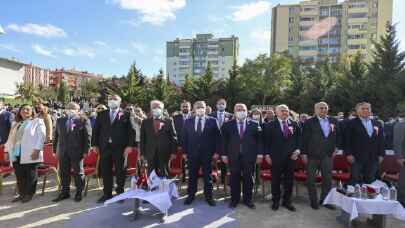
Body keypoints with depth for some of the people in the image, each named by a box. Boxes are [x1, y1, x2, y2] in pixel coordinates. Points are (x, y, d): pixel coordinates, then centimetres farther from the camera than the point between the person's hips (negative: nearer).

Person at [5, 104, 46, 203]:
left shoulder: (37, 121, 1)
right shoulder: (15, 124, 22)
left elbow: (41, 136, -9)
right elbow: (11, 138, 22)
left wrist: (37, 150, -18)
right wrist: (7, 151, 13)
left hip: (30, 154, -6)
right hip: (16, 154, 6)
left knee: (30, 175, 1)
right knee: (19, 176, 11)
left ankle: (29, 194, 13)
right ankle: (21, 194, 23)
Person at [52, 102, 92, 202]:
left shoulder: (84, 120, -1)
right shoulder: (60, 121, 14)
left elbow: (88, 136, -4)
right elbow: (56, 136, 14)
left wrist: (86, 150, -9)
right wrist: (55, 150, 7)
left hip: (77, 151, -4)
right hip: (63, 152, 4)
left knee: (78, 172, 5)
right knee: (64, 172, 10)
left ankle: (79, 193, 18)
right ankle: (65, 192, 24)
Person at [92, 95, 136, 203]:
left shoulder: (125, 115, 0)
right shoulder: (101, 114, 11)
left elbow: (131, 131, -5)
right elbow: (96, 130, 11)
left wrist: (130, 145, -12)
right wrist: (95, 144, 5)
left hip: (120, 148, -3)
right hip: (104, 147, 3)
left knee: (120, 171, 6)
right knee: (105, 171, 9)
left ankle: (120, 193, 20)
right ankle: (107, 193, 23)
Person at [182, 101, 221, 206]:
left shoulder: (212, 121, -1)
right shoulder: (188, 121, 5)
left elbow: (217, 137, -1)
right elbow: (184, 137, 5)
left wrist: (216, 151, -5)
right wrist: (185, 152, 1)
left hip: (207, 153, -1)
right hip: (192, 153, 1)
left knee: (208, 176, 10)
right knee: (192, 176, 11)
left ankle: (209, 196, 24)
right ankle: (191, 196, 26)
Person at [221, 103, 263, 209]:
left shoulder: (254, 124, 3)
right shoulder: (227, 125, 4)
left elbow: (259, 140, 4)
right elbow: (224, 141, 4)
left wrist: (260, 154, -2)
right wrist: (224, 154, -1)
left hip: (249, 156, 0)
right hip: (233, 157, 0)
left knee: (248, 178, 9)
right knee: (234, 179, 8)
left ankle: (248, 199, 26)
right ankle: (234, 199, 23)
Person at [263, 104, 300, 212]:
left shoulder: (294, 125, 8)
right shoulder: (269, 125, -1)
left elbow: (299, 139, 10)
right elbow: (266, 141, -1)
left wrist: (297, 150, -3)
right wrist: (267, 154, -6)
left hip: (291, 157, 3)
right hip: (276, 157, -2)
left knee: (289, 180, 10)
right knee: (276, 180, 8)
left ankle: (287, 201, 27)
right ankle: (276, 201, 24)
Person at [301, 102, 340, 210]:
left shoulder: (333, 121, 6)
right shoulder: (309, 122, -6)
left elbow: (337, 135, 17)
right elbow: (304, 139, -5)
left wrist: (335, 147, 7)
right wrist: (304, 153, -8)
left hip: (327, 154, 3)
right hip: (312, 155, -3)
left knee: (327, 179, 11)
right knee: (311, 179, 6)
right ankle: (313, 201, 22)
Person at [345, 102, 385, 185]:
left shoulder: (377, 124, 14)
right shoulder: (351, 123, -1)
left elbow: (381, 140, 14)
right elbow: (348, 140, -5)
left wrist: (381, 155, 7)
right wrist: (349, 154, -11)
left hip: (373, 158, 4)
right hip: (357, 158, -4)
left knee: (370, 181, 9)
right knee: (355, 181, -1)